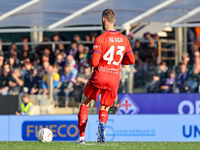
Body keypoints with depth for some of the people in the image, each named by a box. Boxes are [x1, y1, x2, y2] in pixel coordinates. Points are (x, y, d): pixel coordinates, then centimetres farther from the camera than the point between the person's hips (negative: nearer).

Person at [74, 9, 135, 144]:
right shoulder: (124, 39, 5)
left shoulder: (100, 39, -11)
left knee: (85, 104, 18)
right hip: (114, 80, 4)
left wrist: (92, 60, 6)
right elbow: (131, 60, 11)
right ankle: (102, 123, -23)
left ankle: (82, 136, 11)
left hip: (99, 77, -3)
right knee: (104, 110, 14)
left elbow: (94, 62, -16)